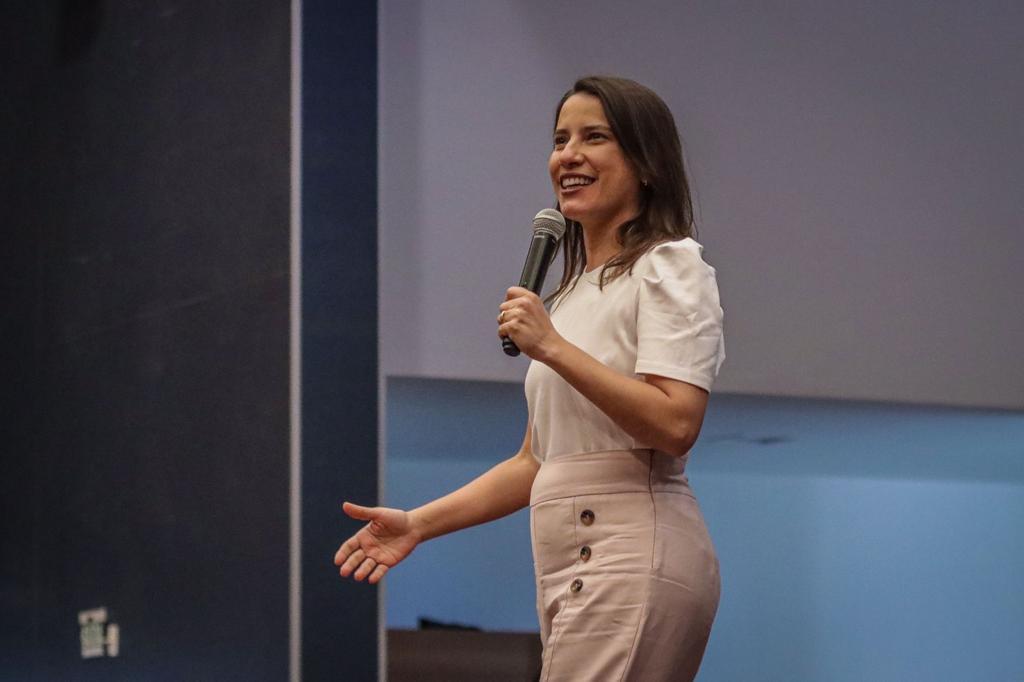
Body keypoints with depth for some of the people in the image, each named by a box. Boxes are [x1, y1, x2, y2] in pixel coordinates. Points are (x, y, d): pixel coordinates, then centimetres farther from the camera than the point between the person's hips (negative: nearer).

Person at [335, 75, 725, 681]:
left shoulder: (669, 267, -2)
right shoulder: (574, 291, 24)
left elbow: (675, 424, -17)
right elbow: (539, 461, 22)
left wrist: (551, 345, -17)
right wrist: (419, 524, 14)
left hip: (631, 559, -9)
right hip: (574, 570, 9)